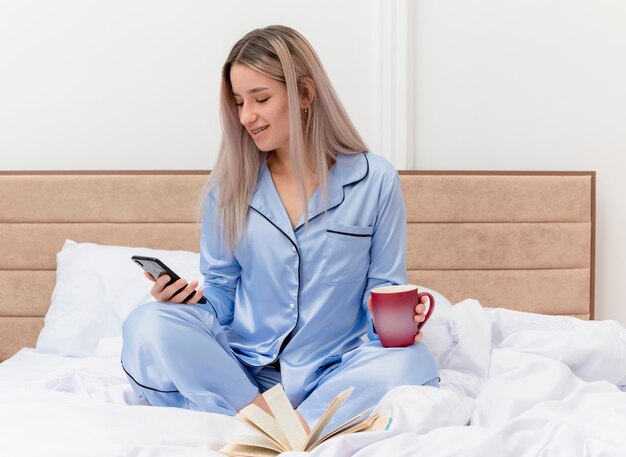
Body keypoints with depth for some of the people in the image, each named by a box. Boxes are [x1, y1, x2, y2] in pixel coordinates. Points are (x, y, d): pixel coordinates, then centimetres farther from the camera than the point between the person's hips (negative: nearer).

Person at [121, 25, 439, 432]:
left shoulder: (375, 180, -2)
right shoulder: (230, 184, 4)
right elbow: (222, 294, 10)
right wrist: (190, 298, -13)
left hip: (332, 375, -1)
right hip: (242, 371, 2)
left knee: (408, 364, -33)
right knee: (148, 326, -24)